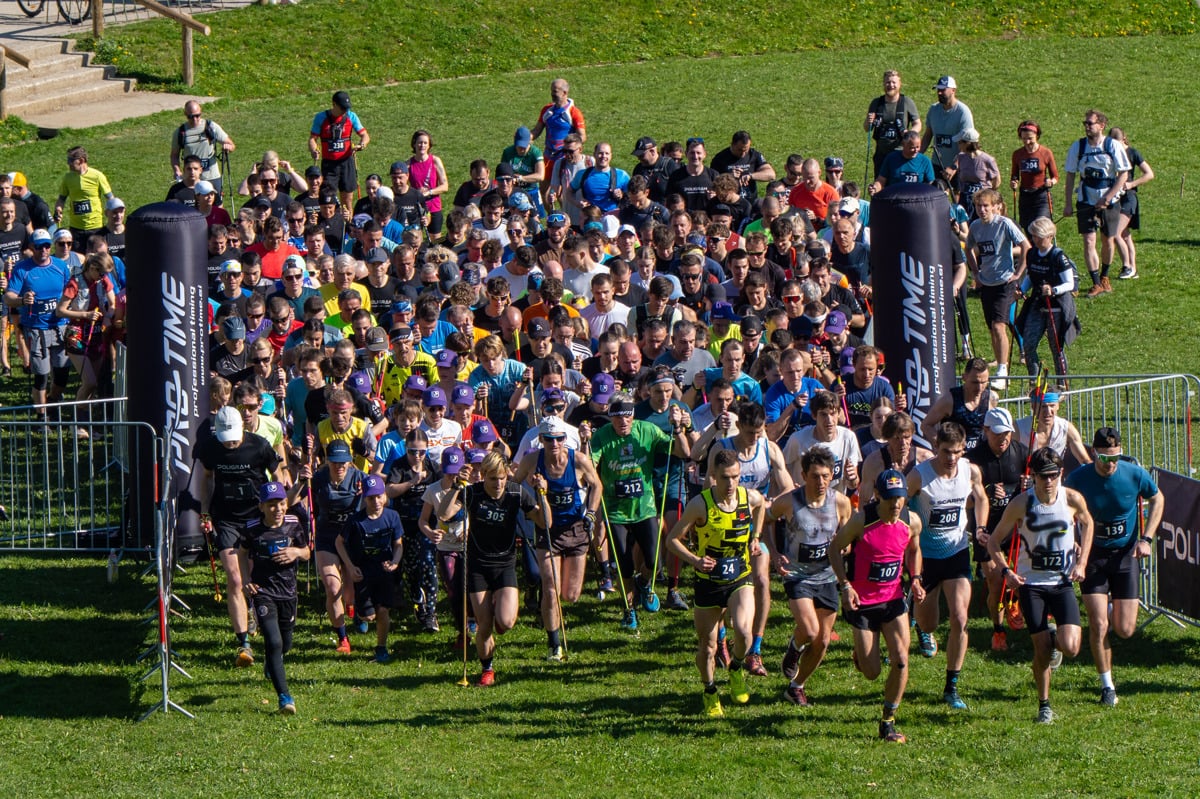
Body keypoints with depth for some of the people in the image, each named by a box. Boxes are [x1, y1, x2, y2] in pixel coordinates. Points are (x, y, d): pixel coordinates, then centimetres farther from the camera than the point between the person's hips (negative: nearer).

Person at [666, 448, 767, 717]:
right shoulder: (700, 504, -18)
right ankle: (710, 692, 33)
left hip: (740, 580, 1)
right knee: (707, 647, 5)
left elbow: (762, 505, 19)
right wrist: (695, 560, -25)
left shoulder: (751, 498, -8)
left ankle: (736, 669, 9)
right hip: (708, 582, -1)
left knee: (743, 631, -23)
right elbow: (672, 539, -11)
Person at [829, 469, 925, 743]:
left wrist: (915, 579, -2)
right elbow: (835, 548, -6)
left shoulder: (912, 522, -6)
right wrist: (845, 585, -16)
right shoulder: (862, 520, -18)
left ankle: (888, 722, 5)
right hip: (862, 601, -3)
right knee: (871, 673, 0)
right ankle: (860, 654, 39)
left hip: (894, 598, 3)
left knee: (901, 660, -12)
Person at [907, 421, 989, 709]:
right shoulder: (919, 476, -19)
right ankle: (922, 626, 52)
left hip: (957, 553, 2)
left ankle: (951, 688, -1)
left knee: (960, 620, -11)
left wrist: (980, 528, -2)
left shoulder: (971, 471, -8)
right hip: (925, 555, -2)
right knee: (929, 624, 11)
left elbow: (981, 498, 14)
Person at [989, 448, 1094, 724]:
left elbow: (1087, 523, 15)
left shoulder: (1073, 499, -8)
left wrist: (1082, 563, 5)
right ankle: (1044, 706, 19)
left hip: (1063, 582, 1)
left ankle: (1053, 638, 25)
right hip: (1031, 584, -1)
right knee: (1041, 651, -4)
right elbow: (993, 541, -1)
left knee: (1071, 647, -13)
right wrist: (1006, 571, -15)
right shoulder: (1021, 504, -12)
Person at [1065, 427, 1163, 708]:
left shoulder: (1135, 474, -14)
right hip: (1093, 555, -1)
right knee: (1098, 625, -11)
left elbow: (1157, 499, 6)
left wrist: (1146, 539, -4)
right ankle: (1107, 686, 5)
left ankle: (1114, 611, 38)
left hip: (1125, 554, 1)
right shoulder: (1078, 479, -15)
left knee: (1124, 630, -1)